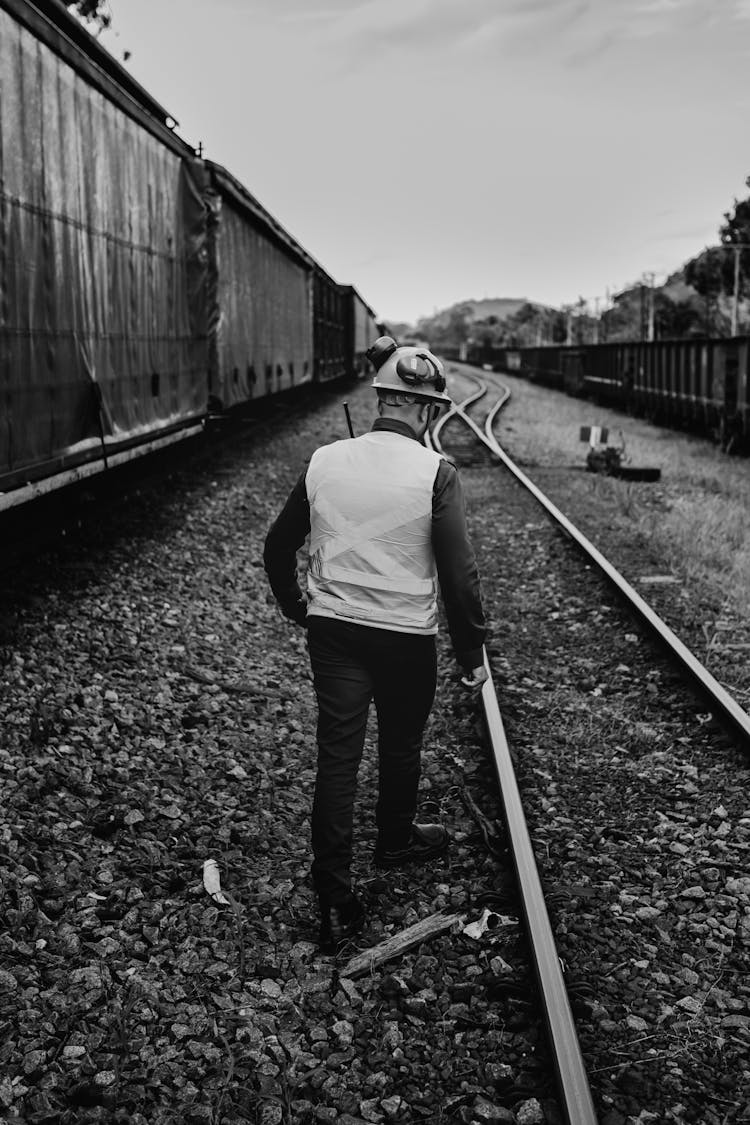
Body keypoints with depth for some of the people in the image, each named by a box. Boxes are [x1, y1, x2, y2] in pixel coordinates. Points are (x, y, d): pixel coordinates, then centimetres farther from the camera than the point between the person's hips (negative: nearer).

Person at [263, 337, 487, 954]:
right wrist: (472, 652, -4)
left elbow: (278, 546, 8)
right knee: (400, 745, 21)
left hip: (332, 630, 3)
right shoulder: (436, 473, -14)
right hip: (405, 636, -2)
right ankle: (396, 839, 46)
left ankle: (335, 902, 5)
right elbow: (459, 573, -15)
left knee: (337, 754, 5)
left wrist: (296, 605, 24)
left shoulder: (324, 461, -1)